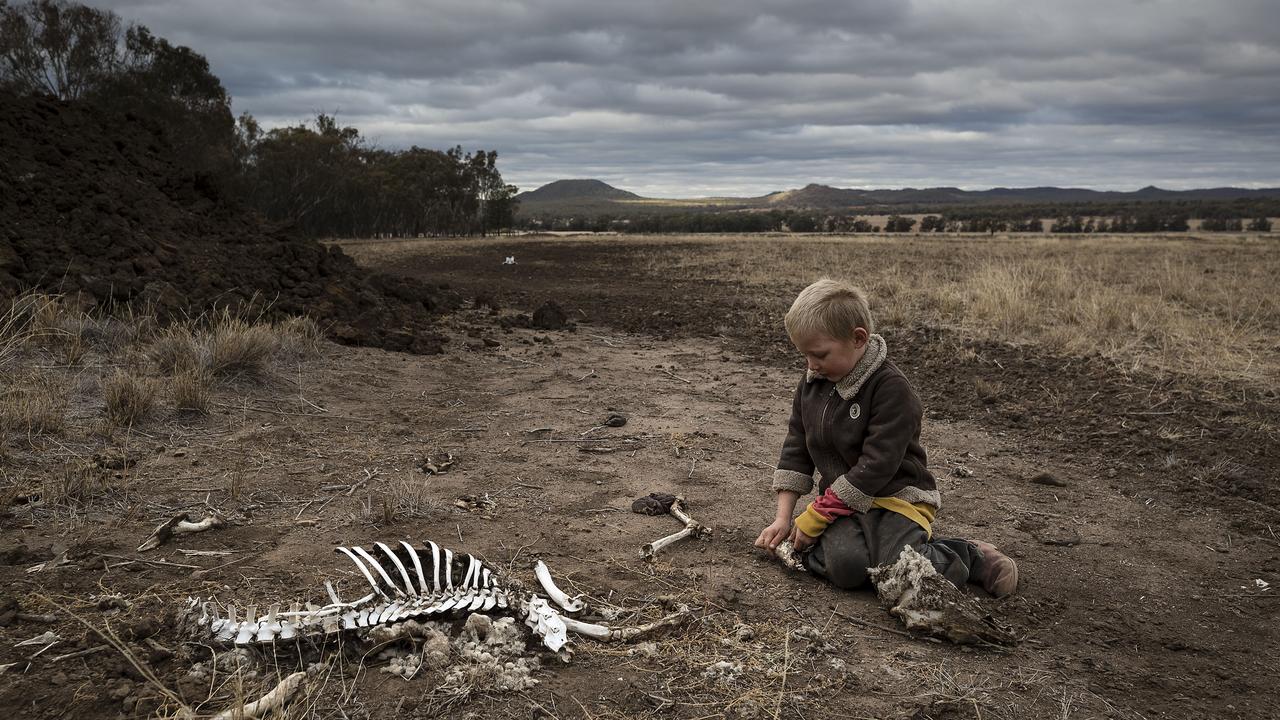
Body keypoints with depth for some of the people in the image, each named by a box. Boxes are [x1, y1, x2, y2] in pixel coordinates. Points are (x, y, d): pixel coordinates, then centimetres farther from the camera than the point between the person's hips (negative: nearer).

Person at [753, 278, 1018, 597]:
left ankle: (968, 557, 1)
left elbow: (876, 466, -21)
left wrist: (815, 517, -18)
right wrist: (784, 518, 1)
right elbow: (796, 451, 9)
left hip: (896, 497, -3)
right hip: (844, 501, 3)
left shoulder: (892, 388, -17)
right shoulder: (813, 383, 5)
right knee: (846, 569, -29)